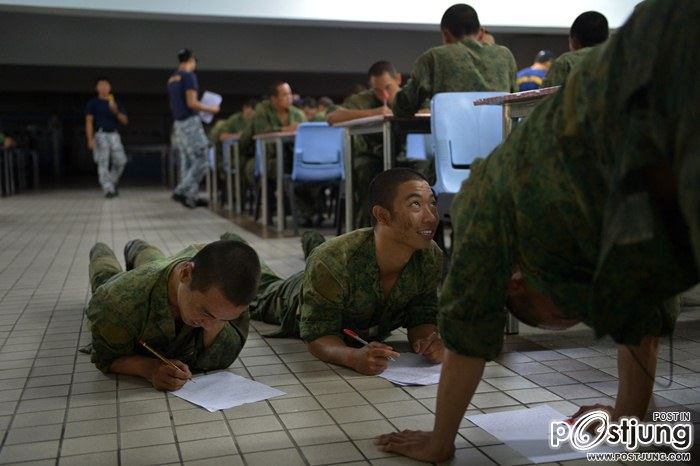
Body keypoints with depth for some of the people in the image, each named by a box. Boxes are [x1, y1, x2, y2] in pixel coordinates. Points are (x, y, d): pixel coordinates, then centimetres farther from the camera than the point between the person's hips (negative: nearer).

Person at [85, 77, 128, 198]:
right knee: (103, 163, -9)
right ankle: (108, 189, -11)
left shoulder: (116, 103, 17)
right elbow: (89, 121, 0)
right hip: (100, 135, -3)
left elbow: (125, 121, 11)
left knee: (121, 160, -7)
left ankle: (113, 181, 19)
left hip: (114, 135, 3)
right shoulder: (93, 103, 7)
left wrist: (116, 111, -9)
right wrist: (90, 139, -10)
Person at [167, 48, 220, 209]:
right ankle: (181, 191, -10)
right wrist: (210, 109, -4)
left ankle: (191, 196, 12)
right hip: (190, 122, -9)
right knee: (200, 162, -4)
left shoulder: (172, 78, 15)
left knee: (193, 162, 14)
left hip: (178, 123, 9)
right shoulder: (189, 76, -11)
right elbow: (192, 103, -18)